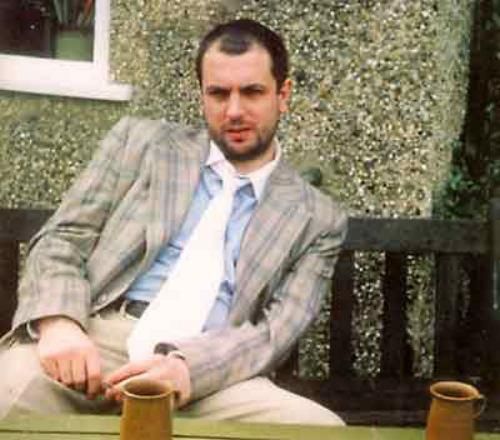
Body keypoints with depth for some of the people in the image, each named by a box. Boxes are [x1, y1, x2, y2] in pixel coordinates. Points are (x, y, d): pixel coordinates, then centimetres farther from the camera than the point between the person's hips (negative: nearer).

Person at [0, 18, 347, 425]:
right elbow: (61, 239, 9)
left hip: (209, 370, 2)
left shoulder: (318, 219, 13)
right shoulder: (142, 141, 16)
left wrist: (189, 367, -19)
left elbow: (278, 329, 2)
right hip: (95, 340, -1)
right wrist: (59, 324, -13)